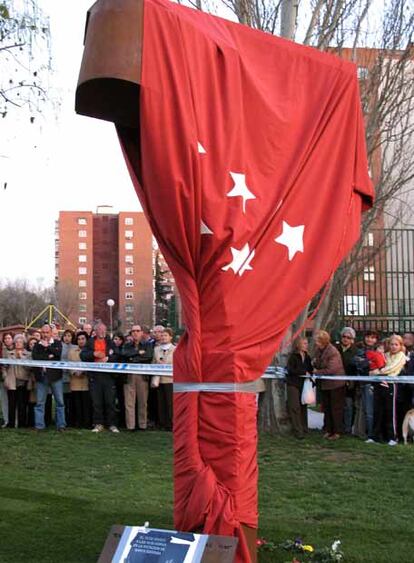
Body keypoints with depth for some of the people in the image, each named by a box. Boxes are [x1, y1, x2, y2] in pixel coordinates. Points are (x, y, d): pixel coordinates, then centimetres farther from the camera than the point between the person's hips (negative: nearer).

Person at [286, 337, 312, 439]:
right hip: (293, 384, -6)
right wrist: (304, 372, -14)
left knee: (303, 406, 7)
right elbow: (290, 370, -14)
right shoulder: (293, 356, -7)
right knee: (295, 407, -7)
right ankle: (298, 431, -6)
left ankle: (304, 428, 15)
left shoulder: (307, 357, 12)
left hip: (303, 384, 6)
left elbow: (310, 370, 17)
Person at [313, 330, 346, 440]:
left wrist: (317, 372, -16)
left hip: (336, 383, -8)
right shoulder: (318, 350, 4)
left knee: (336, 408, 0)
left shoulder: (333, 352, -22)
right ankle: (328, 430, 23)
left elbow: (331, 370, -25)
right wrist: (314, 363, -7)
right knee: (326, 407, 13)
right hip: (325, 384, 8)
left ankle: (337, 432, 8)